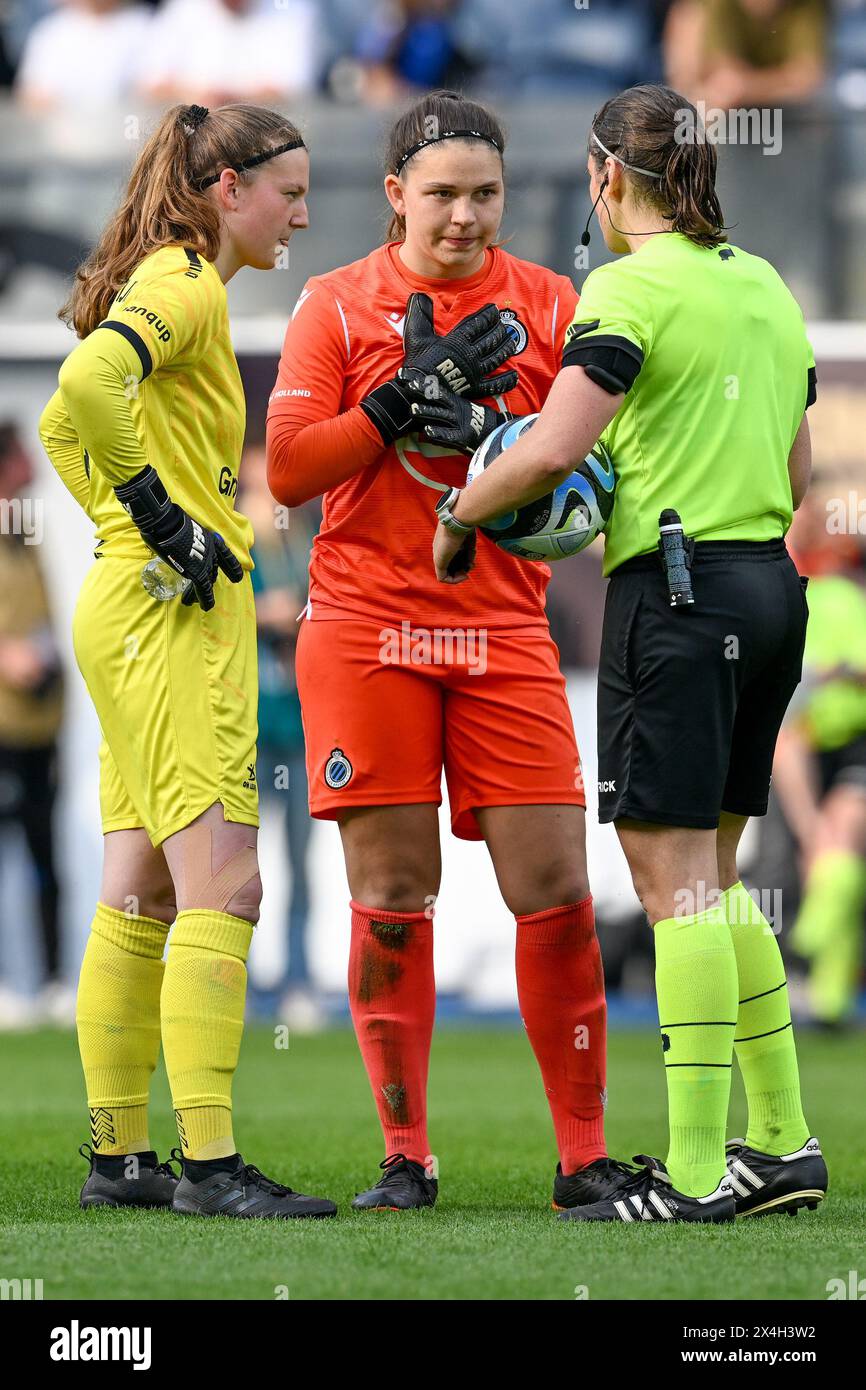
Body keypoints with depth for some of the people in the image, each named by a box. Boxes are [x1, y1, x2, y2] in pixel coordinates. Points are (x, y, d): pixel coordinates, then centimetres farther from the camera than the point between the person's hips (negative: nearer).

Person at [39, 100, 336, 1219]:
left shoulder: (167, 284, 19)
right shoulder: (186, 286, -11)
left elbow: (61, 427, 29)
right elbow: (88, 386, -30)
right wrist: (159, 517, -22)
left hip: (133, 611, 10)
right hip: (177, 614, -10)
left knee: (140, 896, 10)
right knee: (222, 886, -12)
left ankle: (117, 1156, 13)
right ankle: (208, 1162, -15)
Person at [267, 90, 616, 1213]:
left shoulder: (547, 304, 9)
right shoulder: (338, 305, 5)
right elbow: (289, 470, -1)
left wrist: (486, 433, -13)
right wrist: (411, 393, -10)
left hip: (505, 634, 1)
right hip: (365, 632, -1)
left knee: (555, 889, -5)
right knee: (391, 899, -2)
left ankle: (583, 1155, 2)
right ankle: (405, 1157, 5)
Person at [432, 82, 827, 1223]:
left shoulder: (630, 287, -10)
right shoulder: (765, 285, 15)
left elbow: (553, 449, -17)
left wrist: (457, 517, -2)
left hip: (677, 588, -8)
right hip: (772, 588, 8)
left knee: (674, 870, -7)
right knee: (711, 871, 15)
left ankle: (693, 1173, -10)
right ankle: (783, 1143, 14)